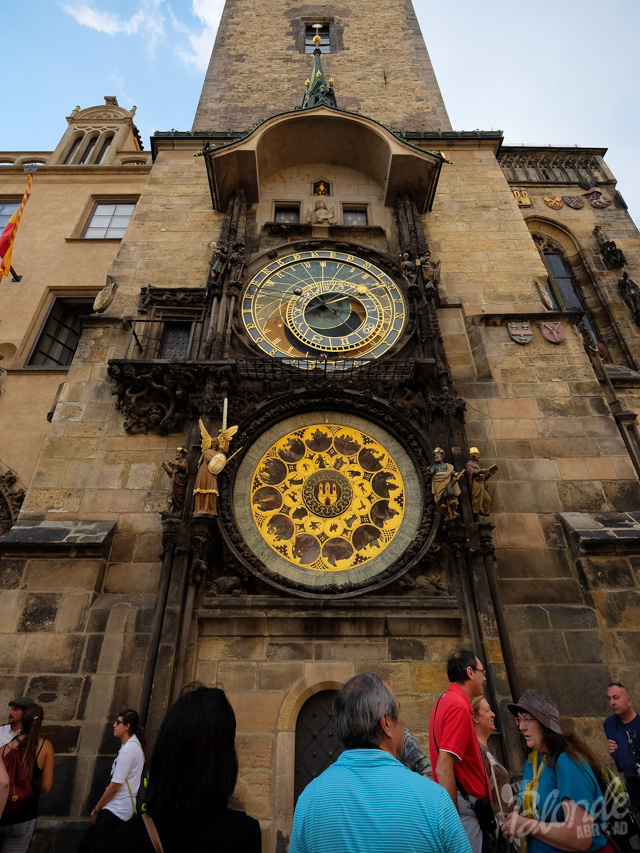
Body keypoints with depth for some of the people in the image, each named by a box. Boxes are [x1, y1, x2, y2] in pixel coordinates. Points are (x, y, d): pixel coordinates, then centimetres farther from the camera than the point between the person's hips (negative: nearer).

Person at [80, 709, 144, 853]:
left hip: (117, 811, -9)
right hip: (118, 807, 9)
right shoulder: (133, 743, 7)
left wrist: (96, 809, -5)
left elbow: (114, 786, -19)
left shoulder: (128, 751, -23)